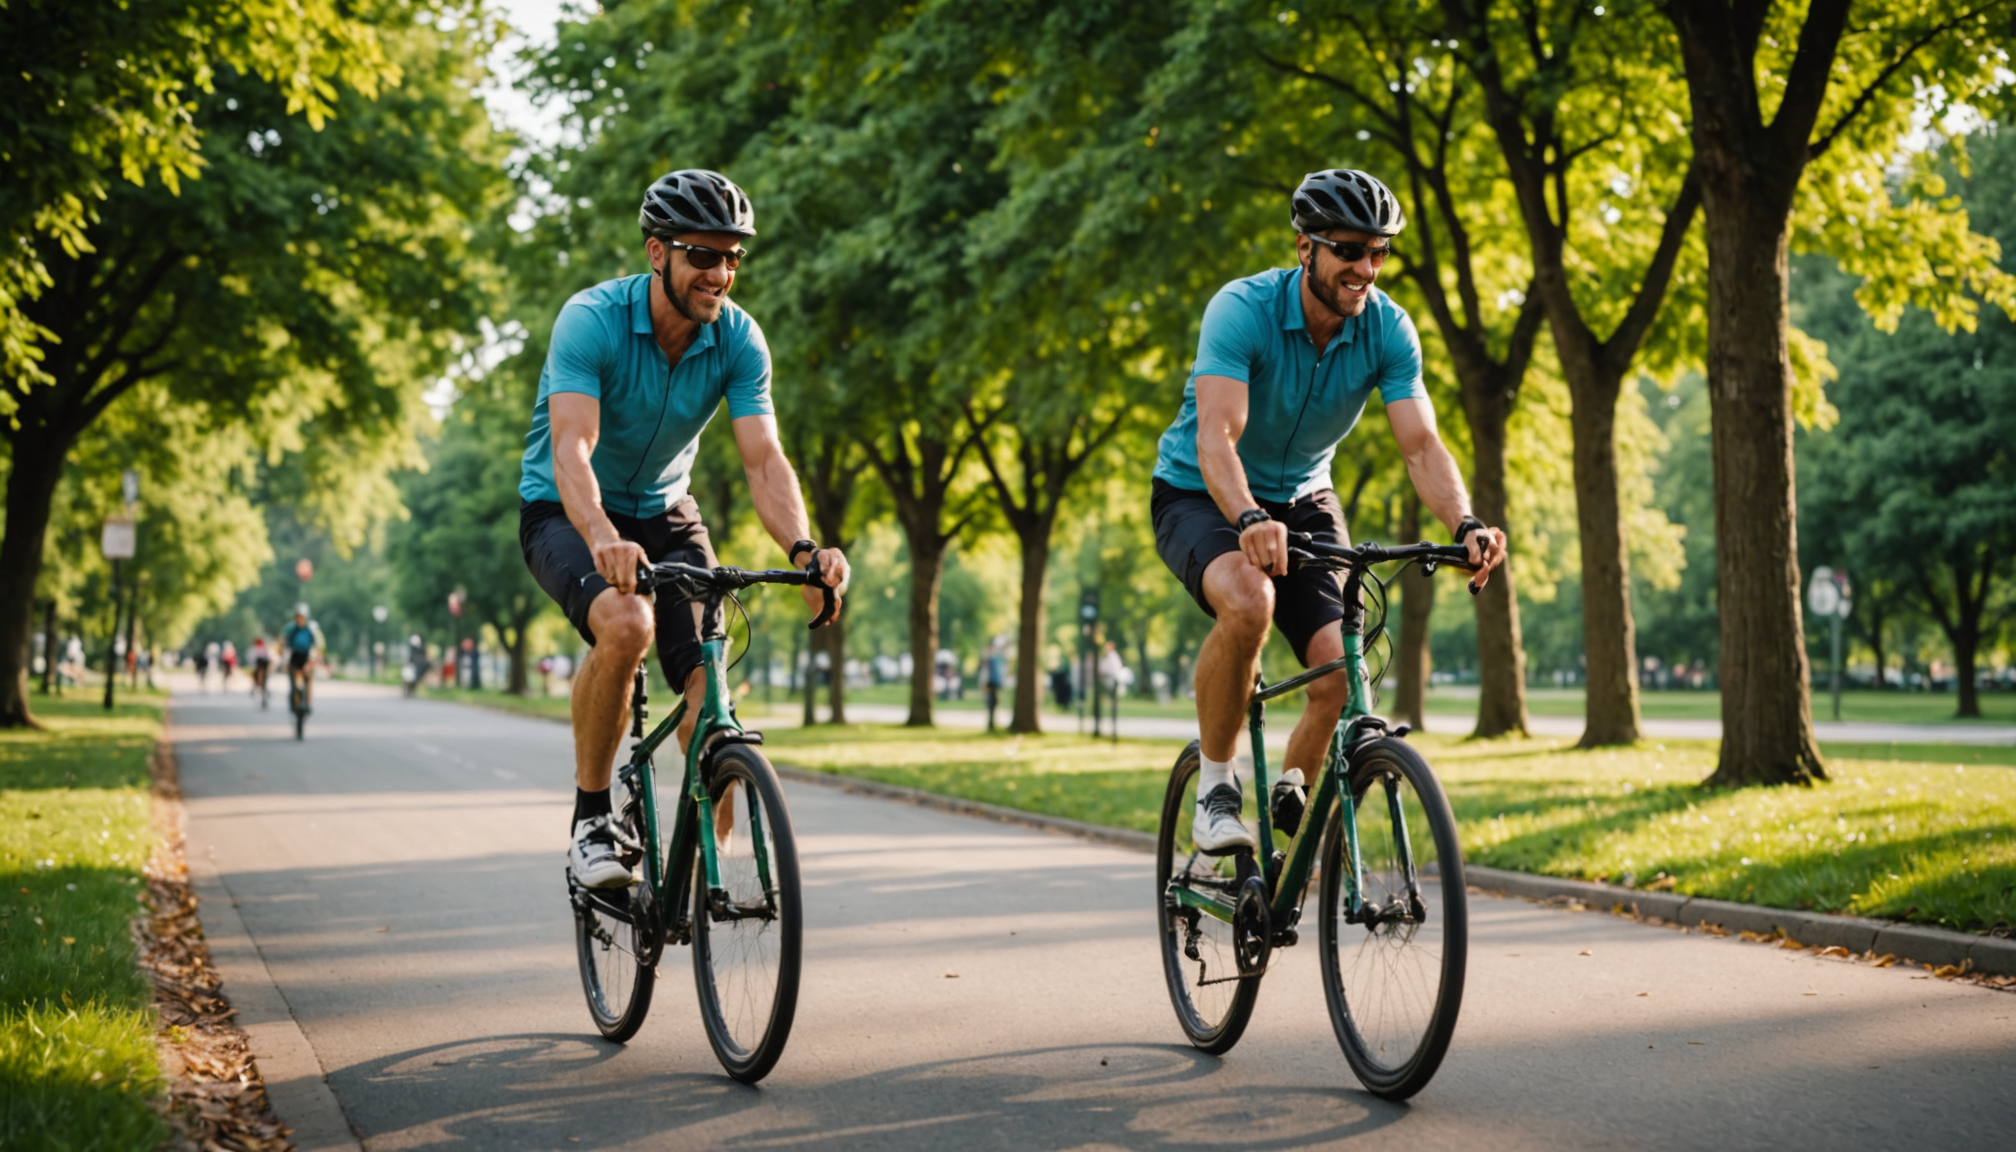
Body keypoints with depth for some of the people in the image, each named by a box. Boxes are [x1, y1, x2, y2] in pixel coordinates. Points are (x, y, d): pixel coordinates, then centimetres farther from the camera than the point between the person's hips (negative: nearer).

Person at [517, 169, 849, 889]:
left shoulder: (739, 340, -13)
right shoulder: (591, 319, -25)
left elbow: (763, 459, -21)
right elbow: (570, 447, -38)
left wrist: (802, 549, -41)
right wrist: (603, 539, -57)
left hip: (664, 515, 4)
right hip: (566, 515, -4)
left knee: (711, 680, -15)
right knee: (626, 623, -35)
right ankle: (590, 817, -17)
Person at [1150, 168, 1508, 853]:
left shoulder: (1388, 329, -14)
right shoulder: (1242, 309, -26)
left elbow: (1421, 445, -21)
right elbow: (1216, 438, -38)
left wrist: (1465, 525, -40)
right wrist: (1249, 520, -57)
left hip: (1301, 501, 4)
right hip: (1200, 496, -4)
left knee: (1341, 673, -16)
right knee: (1248, 603, -37)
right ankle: (1215, 784, -16)